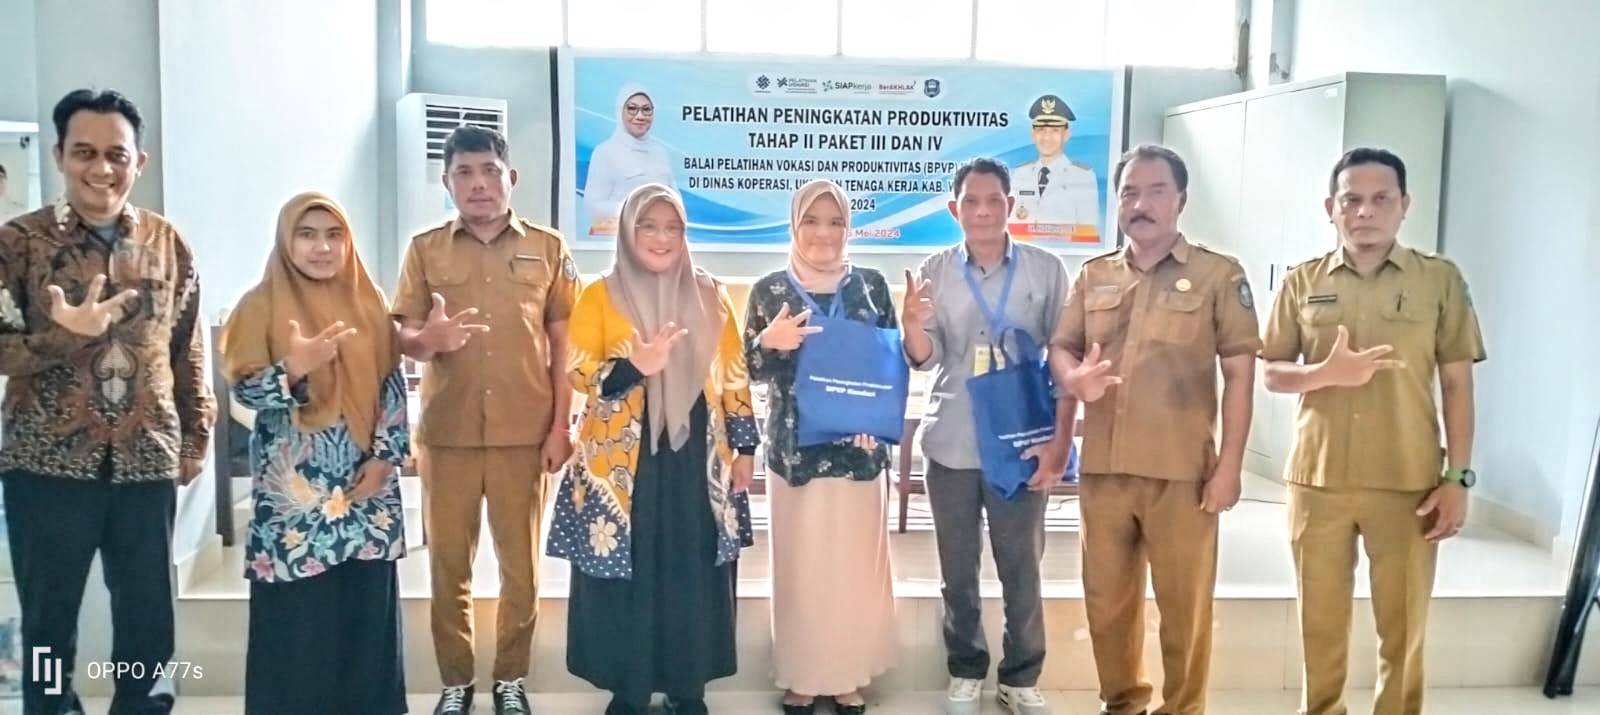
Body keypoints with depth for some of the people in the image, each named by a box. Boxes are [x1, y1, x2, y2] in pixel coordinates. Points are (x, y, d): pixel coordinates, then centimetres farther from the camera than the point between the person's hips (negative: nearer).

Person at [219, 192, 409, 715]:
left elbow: (393, 386, 8)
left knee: (368, 608, 7)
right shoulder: (262, 305, -1)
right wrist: (293, 369, -25)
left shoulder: (369, 303, 8)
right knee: (298, 619, 0)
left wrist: (385, 455, -3)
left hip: (367, 485, 3)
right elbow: (244, 390, -5)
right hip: (294, 490, -3)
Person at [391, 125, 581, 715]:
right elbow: (401, 339, 2)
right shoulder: (425, 248, 5)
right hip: (446, 431, 1)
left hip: (525, 432, 0)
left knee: (521, 562, 7)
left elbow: (561, 343, 5)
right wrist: (429, 339, -21)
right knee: (448, 562, 7)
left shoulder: (547, 247, 4)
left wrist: (561, 424, -1)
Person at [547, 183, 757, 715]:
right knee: (625, 575, 2)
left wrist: (745, 447, 6)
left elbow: (734, 376, 9)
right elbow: (578, 372, -7)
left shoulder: (709, 296, 8)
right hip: (622, 461, -2)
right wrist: (634, 367, -24)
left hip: (697, 459, 2)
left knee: (694, 573, 6)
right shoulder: (600, 296, 1)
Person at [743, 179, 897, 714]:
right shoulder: (769, 290, 2)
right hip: (794, 446, 0)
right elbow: (750, 371, 3)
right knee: (798, 564, 6)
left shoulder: (872, 286, 3)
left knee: (856, 563, 7)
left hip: (858, 446, 1)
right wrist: (769, 342, -18)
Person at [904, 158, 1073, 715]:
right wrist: (912, 327, -26)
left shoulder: (1046, 270, -2)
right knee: (958, 571, 12)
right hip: (950, 446, 1)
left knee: (1022, 569, 8)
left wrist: (1060, 441, -7)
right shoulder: (933, 272, 2)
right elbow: (925, 360, -3)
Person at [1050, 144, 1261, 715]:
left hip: (1182, 471, -3)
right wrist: (1074, 378, -12)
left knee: (1185, 603, 6)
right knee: (1106, 600, 13)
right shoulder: (1092, 276, 10)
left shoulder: (1219, 274, 0)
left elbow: (1240, 373, -2)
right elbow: (1060, 348, 13)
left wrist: (1229, 465, -7)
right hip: (1103, 469, 4)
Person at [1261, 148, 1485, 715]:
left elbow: (1457, 385, 2)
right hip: (1317, 480, 1)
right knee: (1321, 622, 11)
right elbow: (1271, 374, 5)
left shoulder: (1441, 279, 1)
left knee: (1404, 626, 7)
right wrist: (1326, 373, -15)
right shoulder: (1302, 282, 3)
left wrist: (1457, 477, -3)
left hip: (1409, 483, -1)